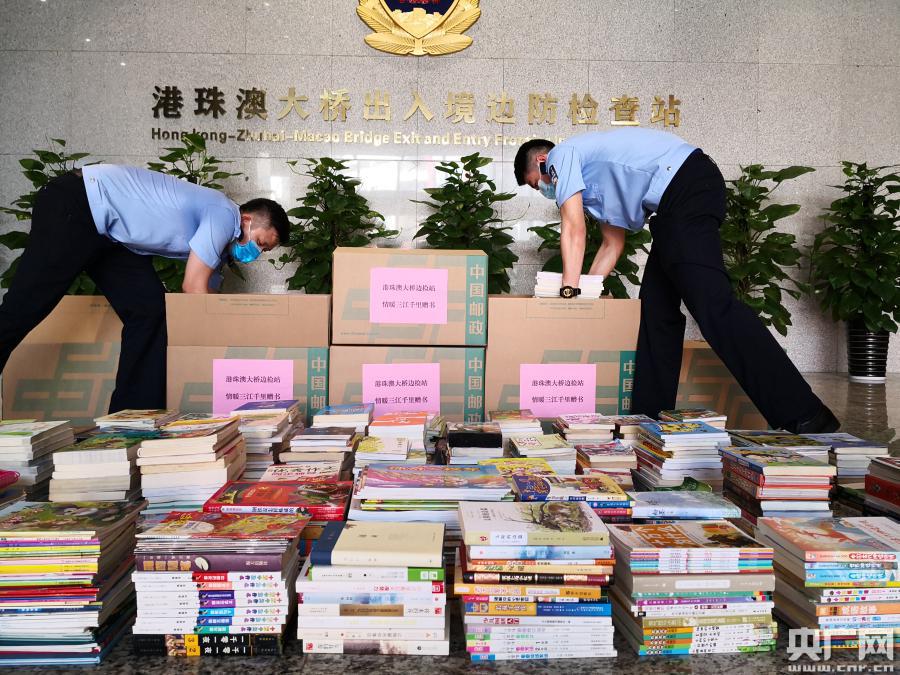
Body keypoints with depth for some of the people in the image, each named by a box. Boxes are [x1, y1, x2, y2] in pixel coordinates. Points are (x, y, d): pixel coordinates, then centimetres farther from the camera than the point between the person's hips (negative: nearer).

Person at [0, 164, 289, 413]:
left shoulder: (220, 237, 12)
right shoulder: (225, 214, -17)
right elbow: (193, 287, -17)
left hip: (108, 234, 10)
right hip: (74, 204, -9)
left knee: (150, 310, -2)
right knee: (25, 305, -11)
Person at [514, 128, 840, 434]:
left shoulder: (561, 155, 7)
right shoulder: (588, 174, 32)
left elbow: (574, 231, -1)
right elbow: (613, 244, 32)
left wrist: (568, 291, 4)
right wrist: (585, 289, 29)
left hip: (684, 183, -11)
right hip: (680, 197, 11)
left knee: (712, 303, -19)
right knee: (657, 305, 10)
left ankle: (803, 415, -23)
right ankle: (649, 415, 13)